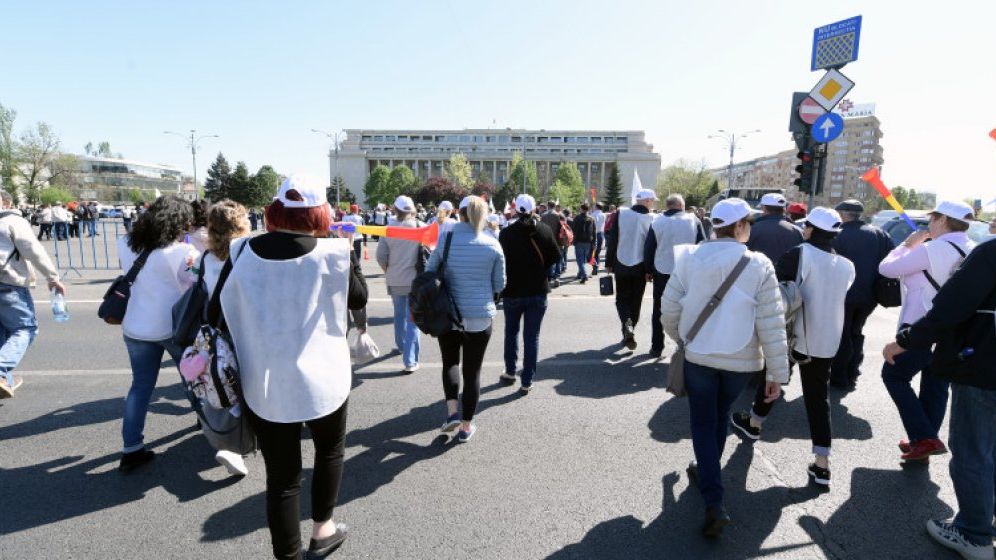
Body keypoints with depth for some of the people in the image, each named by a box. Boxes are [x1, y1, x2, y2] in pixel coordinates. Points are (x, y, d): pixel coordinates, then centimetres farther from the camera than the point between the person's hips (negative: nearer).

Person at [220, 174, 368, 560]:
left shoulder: (243, 252, -5)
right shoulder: (331, 253, -13)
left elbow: (227, 311, 3)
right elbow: (359, 299, 2)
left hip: (263, 383, 2)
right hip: (320, 377, -1)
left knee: (281, 476, 13)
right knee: (331, 449, 27)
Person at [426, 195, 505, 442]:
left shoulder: (445, 240, -7)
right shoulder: (493, 245, -6)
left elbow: (429, 273, 1)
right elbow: (499, 285, 1)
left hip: (448, 313, 1)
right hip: (480, 315, 0)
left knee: (450, 361, 22)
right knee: (472, 369, 10)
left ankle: (452, 411, 8)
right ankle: (466, 426, 19)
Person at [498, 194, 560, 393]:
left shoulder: (506, 233, -11)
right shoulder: (544, 230, -6)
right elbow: (555, 257, 2)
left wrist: (501, 286, 7)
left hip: (513, 290, 0)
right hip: (538, 291, 1)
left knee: (511, 332, 21)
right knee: (532, 336, 6)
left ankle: (510, 372, 29)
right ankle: (527, 381, 8)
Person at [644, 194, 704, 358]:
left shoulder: (657, 222, -2)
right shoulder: (693, 220, -3)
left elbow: (648, 250, -1)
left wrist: (650, 270, 9)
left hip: (662, 272, 1)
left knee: (659, 310, 12)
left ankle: (656, 347, 15)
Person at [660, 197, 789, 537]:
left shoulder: (690, 258, -10)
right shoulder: (758, 265, -13)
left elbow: (669, 309, -7)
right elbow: (771, 325, -13)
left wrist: (681, 337, 13)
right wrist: (777, 372, -5)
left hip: (699, 356, -1)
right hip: (741, 360, 1)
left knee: (703, 423, 11)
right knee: (720, 416, 25)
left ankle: (714, 503, 3)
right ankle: (707, 471, 47)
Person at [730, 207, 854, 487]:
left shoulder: (801, 254, -14)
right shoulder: (846, 266, 4)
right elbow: (836, 298, 15)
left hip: (794, 336, -4)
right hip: (827, 342, 4)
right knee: (817, 396, 9)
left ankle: (754, 423, 40)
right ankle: (822, 464, 8)